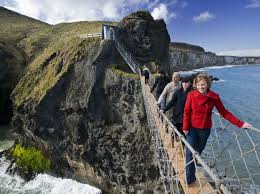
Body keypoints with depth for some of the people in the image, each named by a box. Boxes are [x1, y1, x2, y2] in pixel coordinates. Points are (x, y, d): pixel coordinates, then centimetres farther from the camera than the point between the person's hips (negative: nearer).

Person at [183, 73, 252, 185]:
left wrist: (240, 124, -9)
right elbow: (187, 112, -9)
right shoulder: (192, 95, -14)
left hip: (205, 129, 2)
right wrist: (185, 127, -10)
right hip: (192, 128, -2)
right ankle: (189, 178, 14)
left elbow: (224, 112, -5)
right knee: (190, 152, 0)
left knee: (199, 150, 17)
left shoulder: (214, 97, -9)